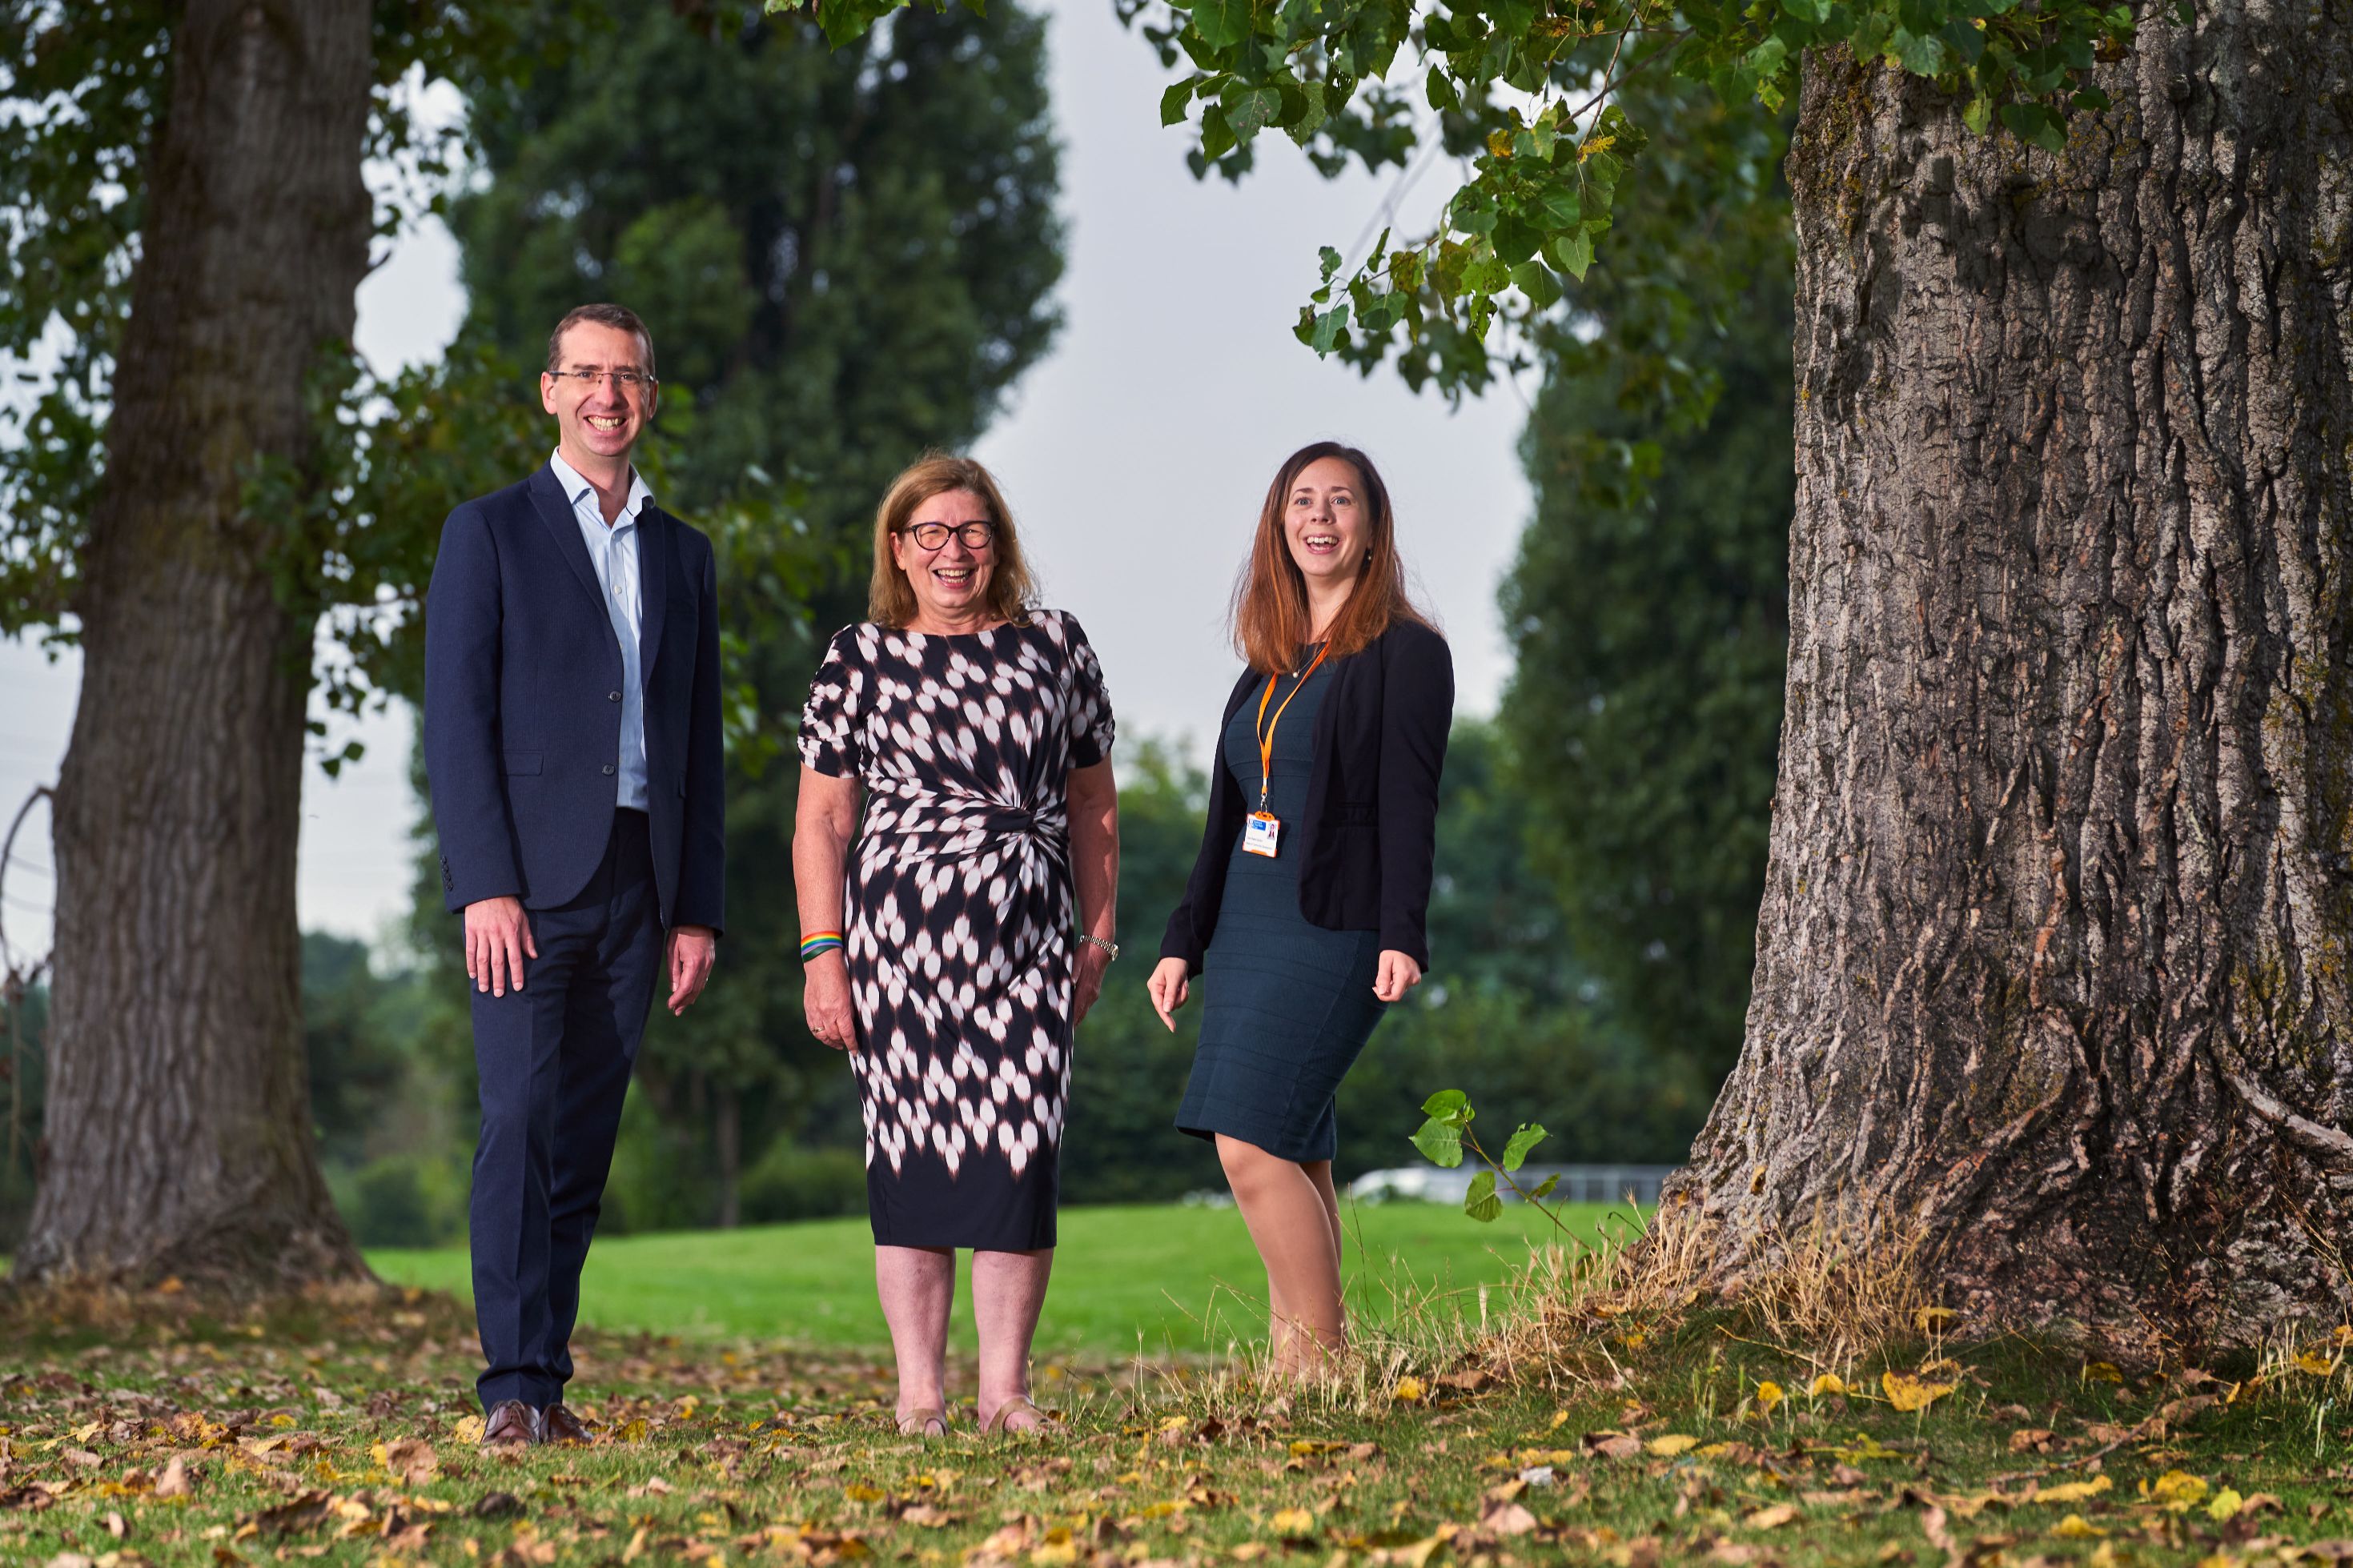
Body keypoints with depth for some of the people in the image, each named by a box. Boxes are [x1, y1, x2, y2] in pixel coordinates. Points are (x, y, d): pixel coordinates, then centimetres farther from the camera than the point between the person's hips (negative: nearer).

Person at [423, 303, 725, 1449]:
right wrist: (485, 885, -14)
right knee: (522, 1119, -11)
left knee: (585, 1139, 4)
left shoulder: (683, 556, 17)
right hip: (528, 880, -4)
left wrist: (697, 910, 10)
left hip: (636, 887, 4)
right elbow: (456, 720, -4)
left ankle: (550, 1377, 8)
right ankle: (515, 1387, -12)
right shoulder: (490, 533, 4)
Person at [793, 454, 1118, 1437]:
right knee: (912, 1152, -1)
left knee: (1021, 1151, -4)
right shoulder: (861, 658, 6)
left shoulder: (1053, 645, 11)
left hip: (1027, 933, 1)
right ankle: (919, 1390, 5)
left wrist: (1099, 933, 10)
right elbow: (821, 816, 6)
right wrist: (823, 953, -2)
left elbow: (1092, 801, 16)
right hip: (900, 930, -1)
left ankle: (1004, 1387, 4)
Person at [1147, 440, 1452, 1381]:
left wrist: (1402, 934, -20)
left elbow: (1409, 803, -11)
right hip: (1246, 931, 7)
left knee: (1252, 1145, -17)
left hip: (1332, 933, -7)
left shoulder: (1405, 652, -3)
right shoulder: (1270, 662, 18)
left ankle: (1323, 1364, -12)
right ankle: (1291, 1373, 8)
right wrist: (1184, 941, 16)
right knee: (1291, 1157, 6)